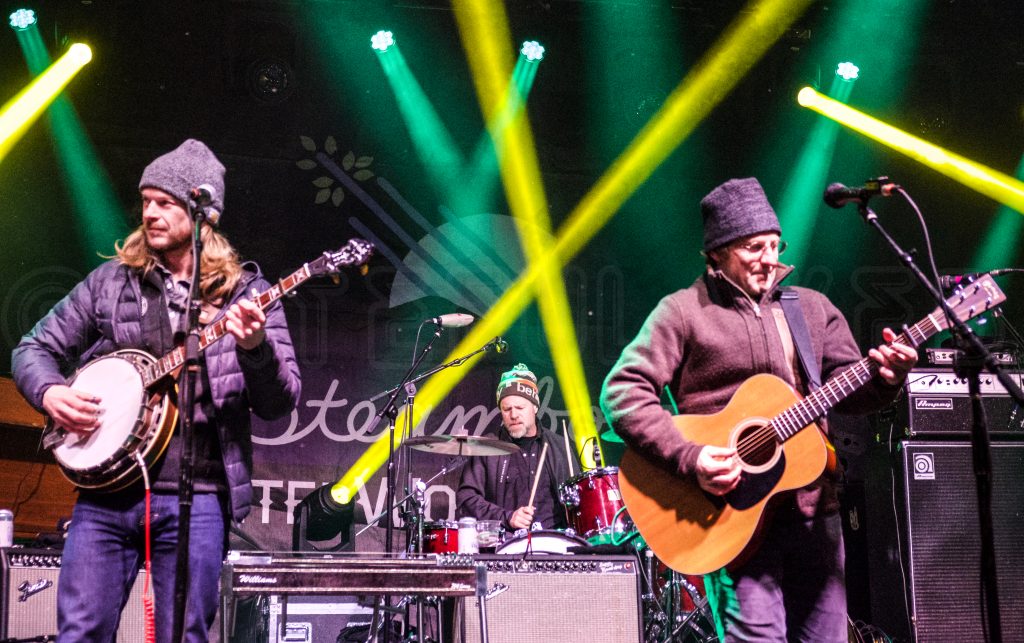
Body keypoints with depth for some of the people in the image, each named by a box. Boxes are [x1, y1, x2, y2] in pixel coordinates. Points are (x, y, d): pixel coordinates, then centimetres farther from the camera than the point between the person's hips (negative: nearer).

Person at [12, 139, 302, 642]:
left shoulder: (245, 294, 3)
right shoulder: (110, 281, 11)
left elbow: (280, 405, 0)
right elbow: (34, 349, 17)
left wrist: (256, 348, -20)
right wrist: (49, 392, -5)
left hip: (195, 500, -2)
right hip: (105, 490, 2)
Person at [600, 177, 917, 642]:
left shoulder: (812, 308, 16)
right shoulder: (683, 311, -1)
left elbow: (848, 390, 12)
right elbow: (622, 391, -9)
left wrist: (885, 378, -12)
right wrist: (689, 459, -19)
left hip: (813, 508, 5)